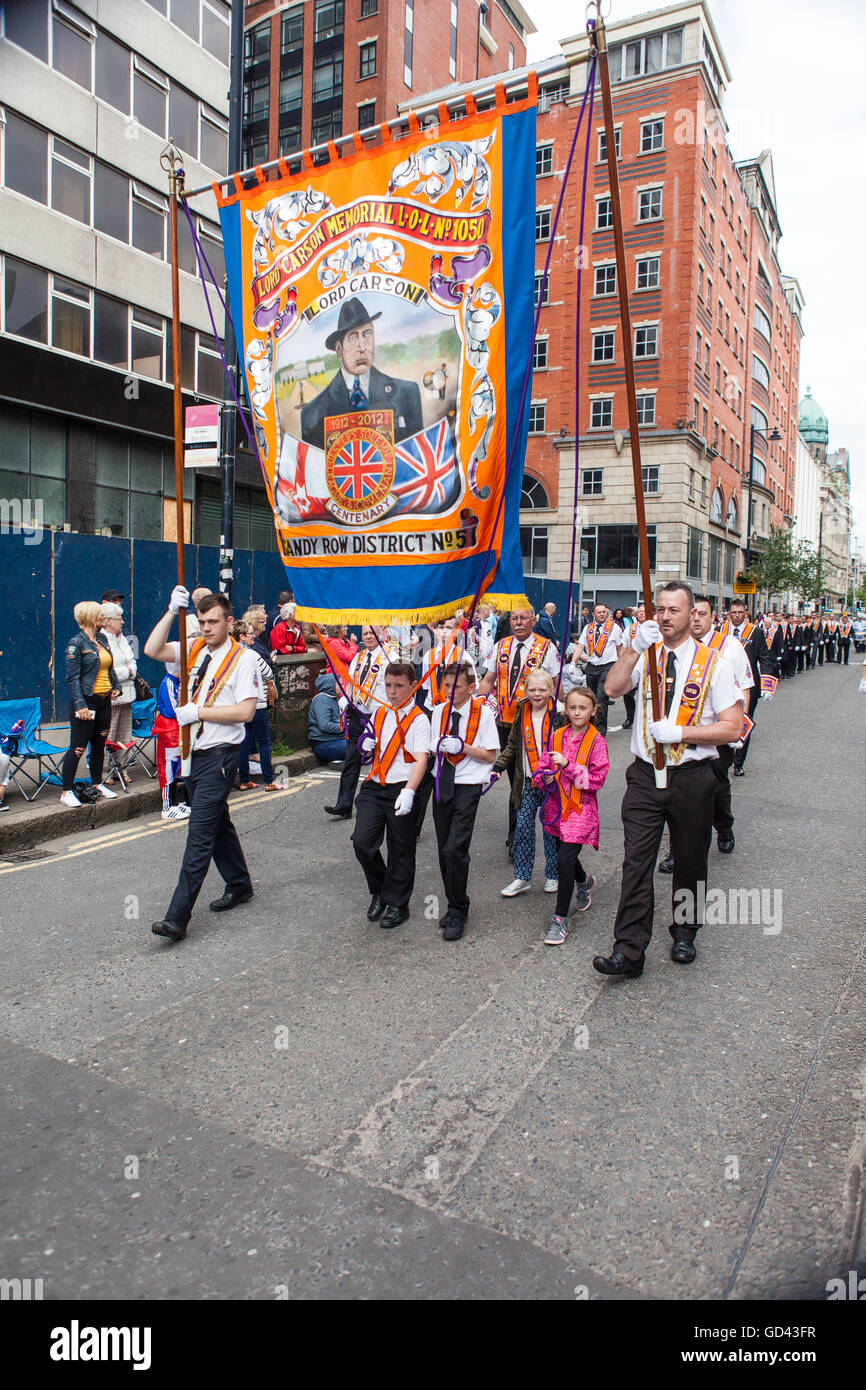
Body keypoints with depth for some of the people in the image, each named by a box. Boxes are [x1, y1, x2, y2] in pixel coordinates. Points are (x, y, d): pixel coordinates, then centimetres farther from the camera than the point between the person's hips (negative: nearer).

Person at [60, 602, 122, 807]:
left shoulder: (102, 638, 11)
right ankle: (66, 792, 4)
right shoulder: (76, 642, -11)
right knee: (78, 748, -4)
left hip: (104, 701, 7)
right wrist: (80, 705, -19)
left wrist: (116, 686, 9)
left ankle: (97, 784, 27)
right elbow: (72, 678, -14)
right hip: (86, 701, -7)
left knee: (99, 745, 15)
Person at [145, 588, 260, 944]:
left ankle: (177, 917, -8)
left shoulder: (242, 658, -9)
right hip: (192, 752, 7)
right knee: (217, 823, 19)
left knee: (200, 833, -9)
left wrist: (198, 711, -17)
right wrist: (173, 611, -11)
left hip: (220, 754, -7)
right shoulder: (194, 651, 9)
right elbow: (152, 650, -6)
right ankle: (239, 886, 37)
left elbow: (246, 711, -17)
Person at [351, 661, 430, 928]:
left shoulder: (418, 719, -7)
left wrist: (409, 792, -32)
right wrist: (368, 744, 1)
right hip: (374, 786, 5)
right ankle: (379, 891, 20)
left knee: (400, 850, 6)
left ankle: (397, 903, 24)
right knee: (362, 841, -6)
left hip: (401, 789, -5)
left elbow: (421, 760, -18)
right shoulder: (380, 713, 12)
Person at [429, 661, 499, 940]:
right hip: (442, 784, 5)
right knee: (444, 850, 10)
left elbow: (491, 755, -6)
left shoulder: (483, 712, -6)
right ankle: (454, 905, 25)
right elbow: (433, 748, 12)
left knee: (455, 849, -13)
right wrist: (439, 746, -11)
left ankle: (457, 913, 2)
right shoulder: (439, 711, 8)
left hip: (468, 785, -5)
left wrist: (463, 747, -19)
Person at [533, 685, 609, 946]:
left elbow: (597, 779, -13)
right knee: (566, 855, 19)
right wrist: (545, 778, -12)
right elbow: (540, 768, 11)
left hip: (581, 808, -5)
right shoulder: (557, 737, 6)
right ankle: (584, 881, 53)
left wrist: (568, 765, -21)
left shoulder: (596, 742, -7)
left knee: (565, 858, -14)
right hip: (557, 805, 5)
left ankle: (560, 919, -3)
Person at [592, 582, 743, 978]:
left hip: (692, 778, 0)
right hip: (645, 775, 1)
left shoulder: (711, 664, -2)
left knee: (690, 861, 14)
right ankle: (628, 951, -1)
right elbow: (613, 688, -14)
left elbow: (732, 727, -6)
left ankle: (684, 933, 35)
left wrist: (678, 732, -15)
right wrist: (635, 647, -23)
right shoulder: (645, 655, 4)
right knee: (637, 861, -4)